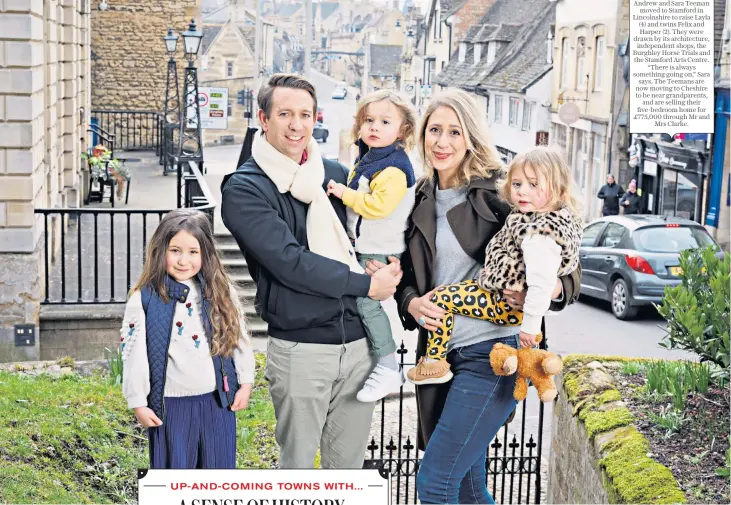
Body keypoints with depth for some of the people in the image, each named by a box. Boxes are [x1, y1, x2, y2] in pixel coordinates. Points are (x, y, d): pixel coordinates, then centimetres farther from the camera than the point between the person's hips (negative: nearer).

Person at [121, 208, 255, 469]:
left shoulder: (221, 293, 1)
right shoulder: (144, 300, -7)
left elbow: (240, 338, 7)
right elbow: (134, 354, -6)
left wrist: (246, 383, 6)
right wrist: (139, 403, -6)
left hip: (217, 401, 2)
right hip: (171, 405, -2)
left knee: (218, 471, 13)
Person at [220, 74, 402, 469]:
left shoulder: (336, 174, 10)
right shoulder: (243, 190, -6)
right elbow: (290, 263, -16)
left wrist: (389, 273, 3)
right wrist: (365, 285, -13)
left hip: (360, 342, 5)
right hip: (300, 349, -4)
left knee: (348, 465, 13)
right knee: (297, 465, 5)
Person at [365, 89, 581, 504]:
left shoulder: (499, 193, -6)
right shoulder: (421, 201, 11)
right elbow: (407, 276, 16)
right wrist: (411, 303, -6)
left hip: (491, 355, -7)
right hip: (439, 354, 7)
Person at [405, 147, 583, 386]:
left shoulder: (539, 234, -31)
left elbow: (541, 283, -34)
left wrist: (530, 324, -28)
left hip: (508, 304, -11)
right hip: (512, 291, 11)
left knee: (440, 298, -6)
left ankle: (434, 363, 5)